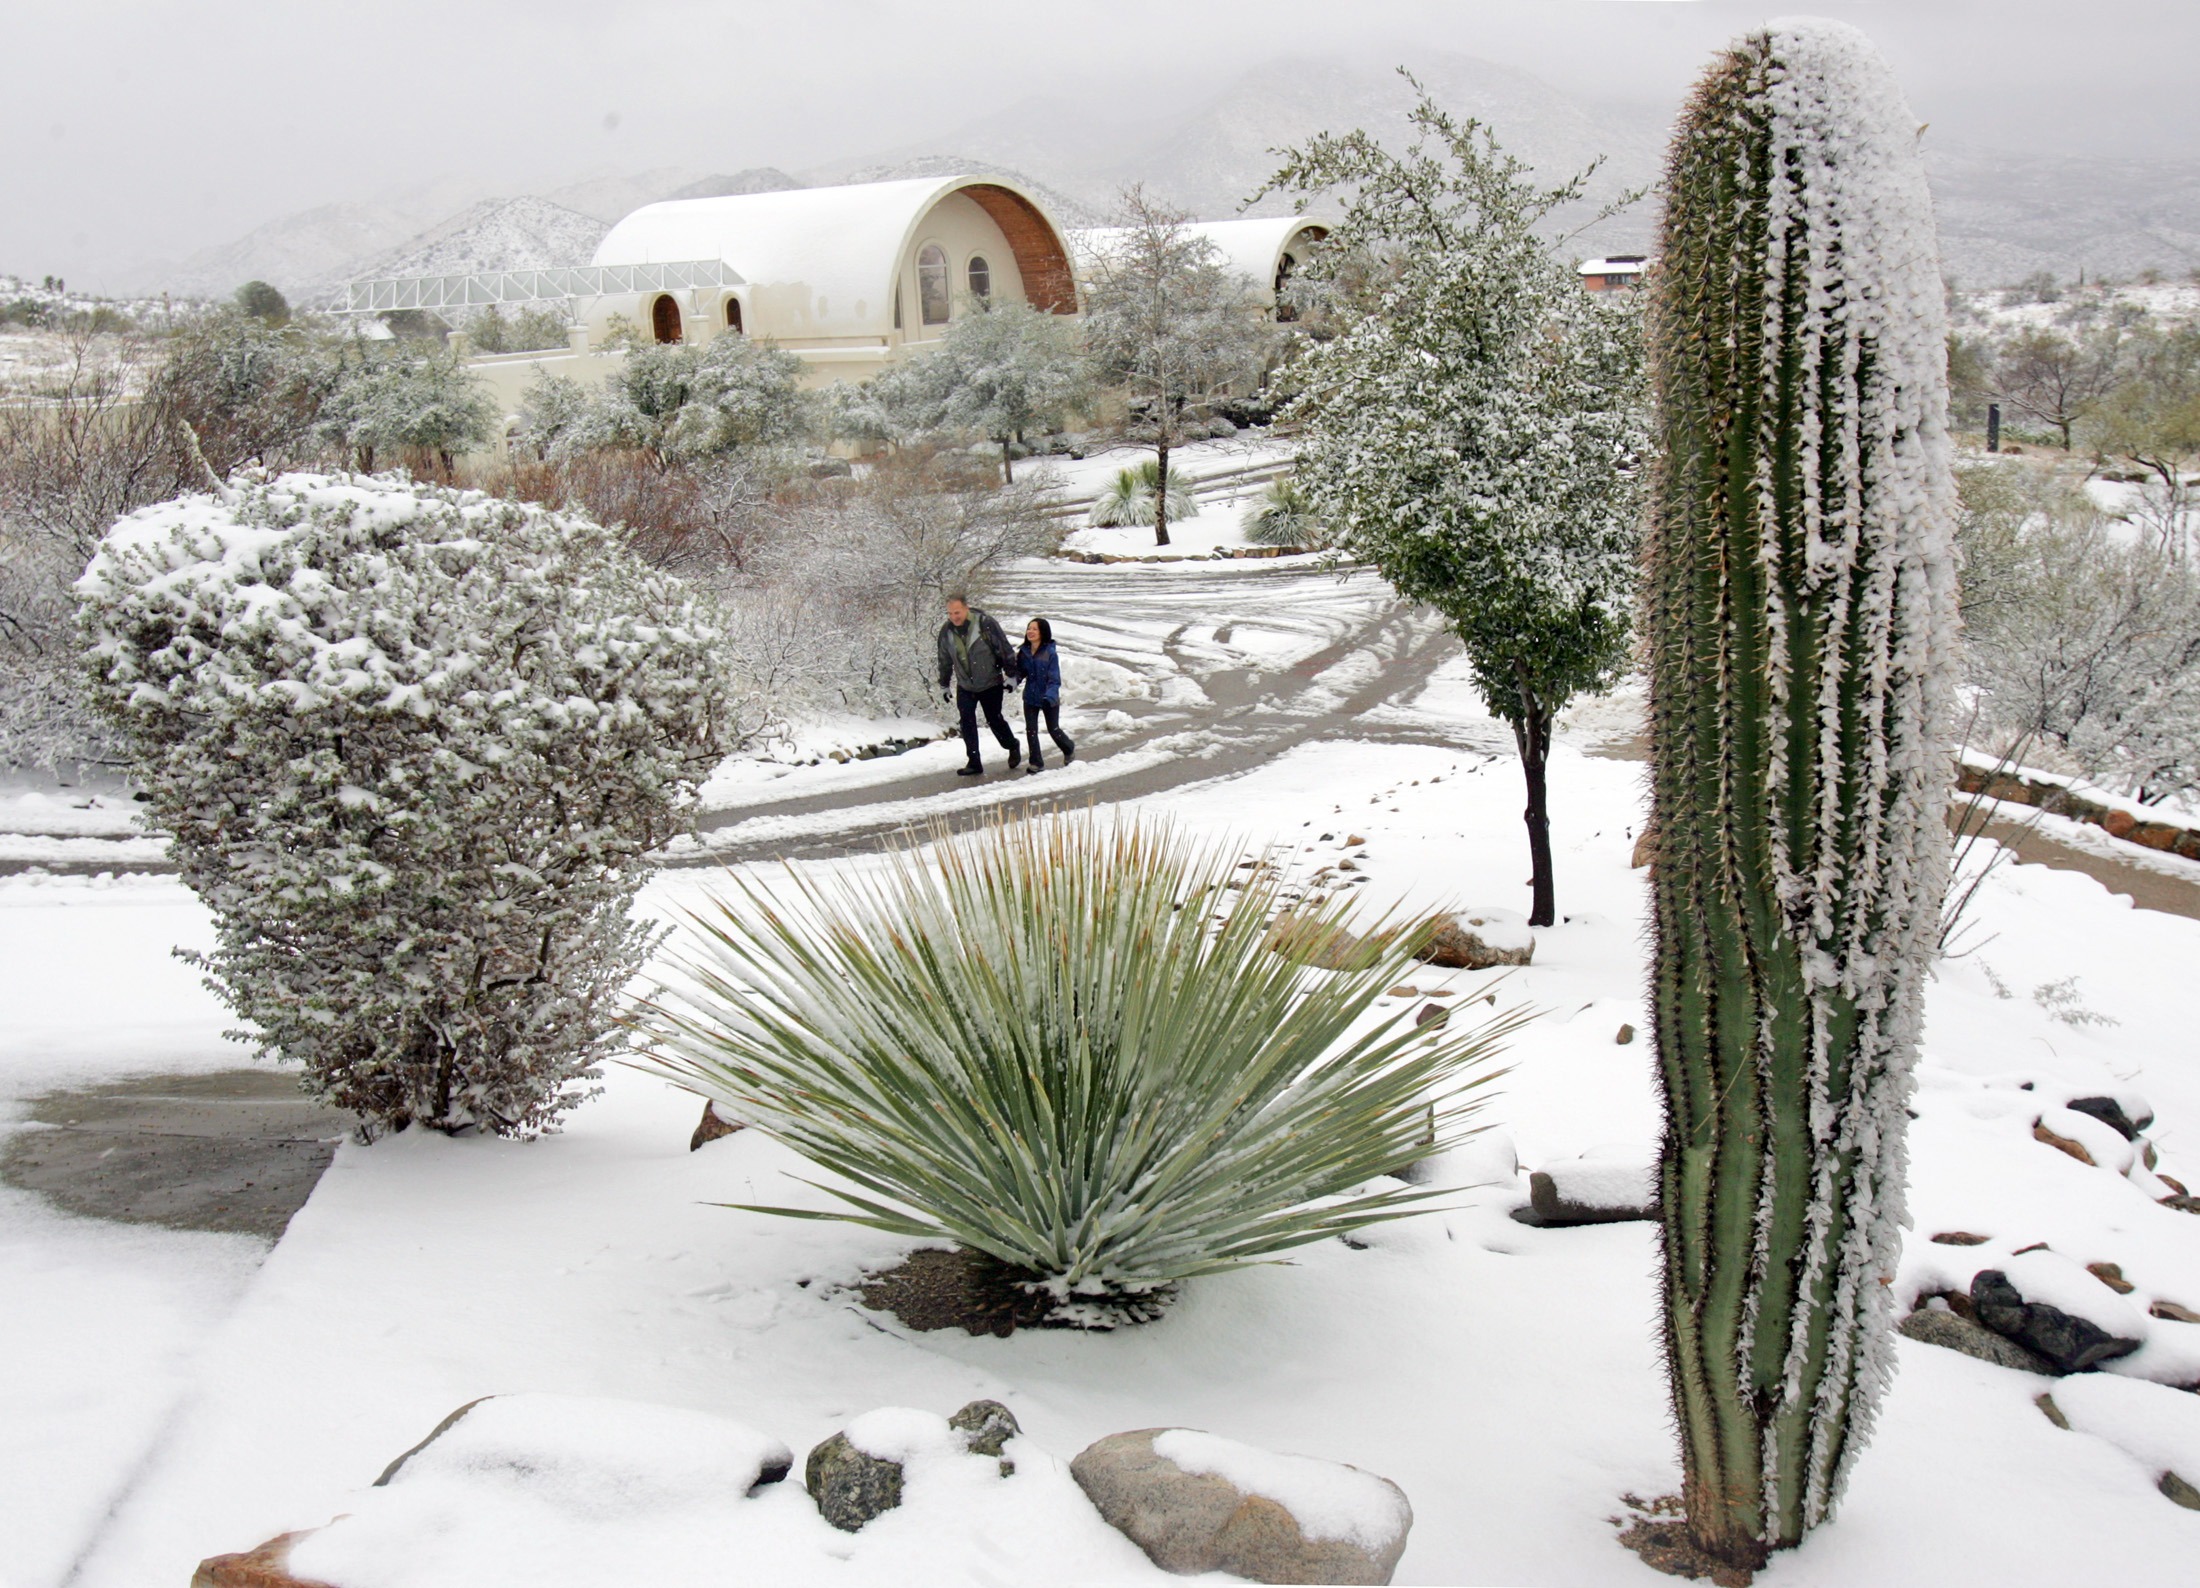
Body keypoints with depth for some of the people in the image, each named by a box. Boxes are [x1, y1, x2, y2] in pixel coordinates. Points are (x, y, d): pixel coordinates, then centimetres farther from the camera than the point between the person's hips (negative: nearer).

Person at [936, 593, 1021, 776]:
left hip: (990, 684, -3)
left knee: (995, 720, 6)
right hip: (965, 687, 3)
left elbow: (1004, 649, -12)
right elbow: (945, 661, 8)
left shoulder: (985, 623, -20)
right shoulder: (946, 631, -7)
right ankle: (974, 762, 1)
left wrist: (1010, 675, -10)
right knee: (967, 724, -5)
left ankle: (1013, 747, 33)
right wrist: (944, 685, 14)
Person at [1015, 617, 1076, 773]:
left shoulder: (1050, 653, -17)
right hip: (1030, 697, 4)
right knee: (1031, 730, 0)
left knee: (1054, 730, 9)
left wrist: (1049, 696, -33)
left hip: (1049, 699, -4)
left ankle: (1069, 749, 38)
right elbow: (1020, 673, 7)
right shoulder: (1023, 652, -3)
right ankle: (1036, 763, 11)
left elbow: (1055, 680, -19)